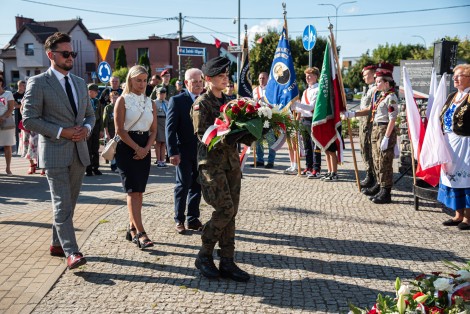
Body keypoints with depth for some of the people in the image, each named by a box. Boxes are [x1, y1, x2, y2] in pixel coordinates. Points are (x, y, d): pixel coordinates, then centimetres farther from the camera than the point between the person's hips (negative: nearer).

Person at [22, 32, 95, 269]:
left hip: (79, 152, 7)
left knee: (69, 203, 13)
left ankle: (57, 244, 27)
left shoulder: (80, 83, 14)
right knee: (62, 204, -8)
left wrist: (86, 128, -2)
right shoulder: (38, 83, -5)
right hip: (55, 153, -6)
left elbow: (90, 114, 20)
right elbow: (29, 120, -10)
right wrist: (62, 132, -16)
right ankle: (71, 252, -6)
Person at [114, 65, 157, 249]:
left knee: (139, 191, 6)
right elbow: (119, 129, -9)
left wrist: (146, 148, -7)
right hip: (126, 147, -5)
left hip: (144, 149, 5)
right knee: (133, 190, -10)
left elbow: (153, 130, 9)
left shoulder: (150, 103, 12)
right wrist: (137, 148, -13)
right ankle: (140, 232, -12)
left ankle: (132, 228, 17)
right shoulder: (123, 100, -2)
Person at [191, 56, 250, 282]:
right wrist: (225, 137, -27)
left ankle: (227, 262, 13)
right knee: (225, 210, -12)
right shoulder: (201, 103, -5)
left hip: (231, 161, 7)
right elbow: (203, 134, -14)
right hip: (211, 162, -7)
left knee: (230, 212, 5)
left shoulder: (228, 101, 16)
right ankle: (204, 256, 7)